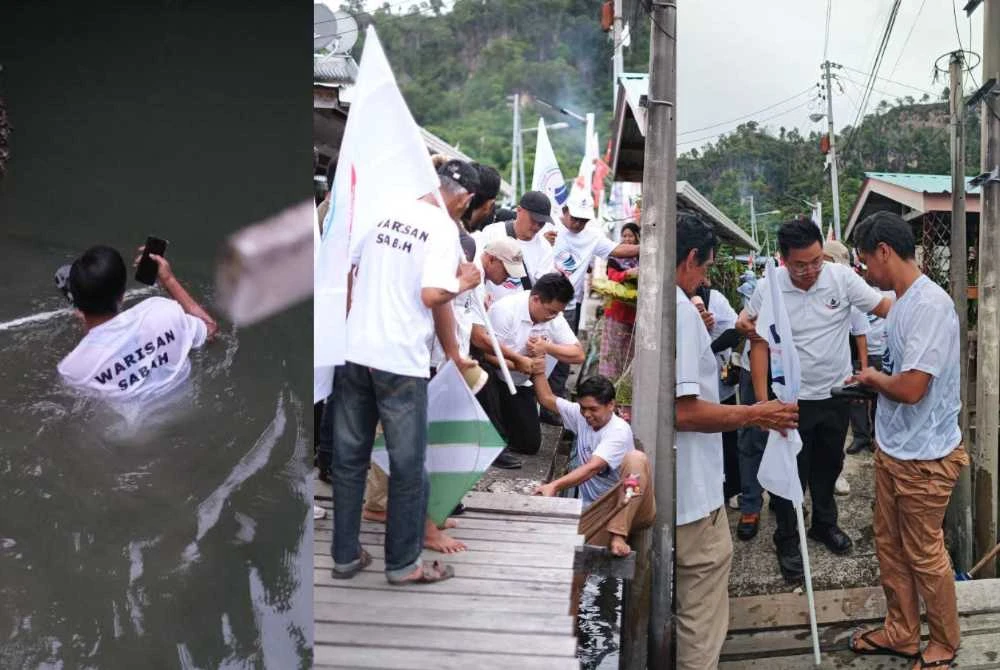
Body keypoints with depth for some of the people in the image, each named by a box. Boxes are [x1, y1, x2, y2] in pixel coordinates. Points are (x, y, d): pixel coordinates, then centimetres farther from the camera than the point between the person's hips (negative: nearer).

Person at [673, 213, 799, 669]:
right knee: (701, 621, 5)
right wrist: (753, 415, -12)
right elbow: (683, 410, -24)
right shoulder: (679, 308, -20)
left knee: (676, 604, 23)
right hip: (689, 490, -9)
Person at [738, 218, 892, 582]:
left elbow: (885, 307, -13)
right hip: (792, 398, -2)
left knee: (829, 465, 21)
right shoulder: (768, 288, -14)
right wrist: (762, 400, -12)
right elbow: (759, 344, -9)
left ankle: (824, 523, 42)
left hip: (837, 392, 3)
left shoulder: (841, 277, -13)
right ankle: (787, 541, 22)